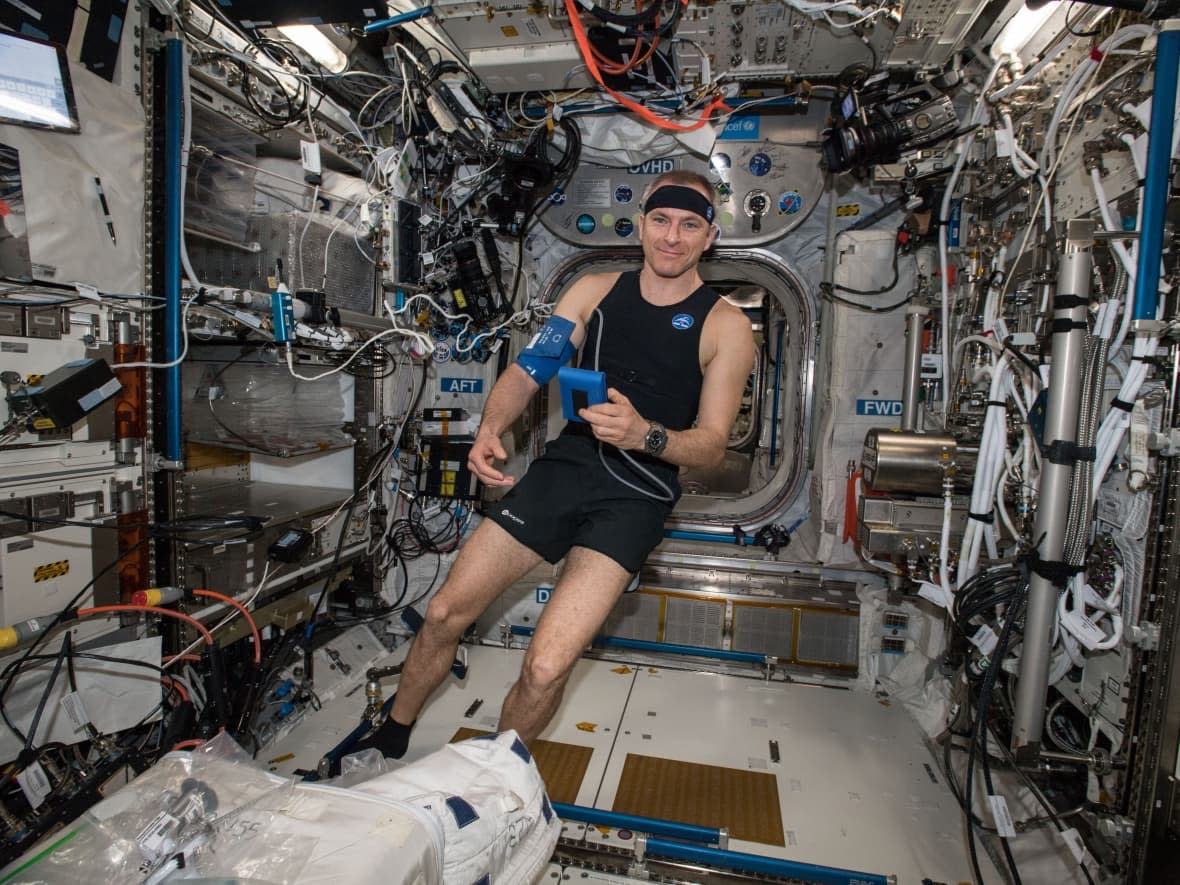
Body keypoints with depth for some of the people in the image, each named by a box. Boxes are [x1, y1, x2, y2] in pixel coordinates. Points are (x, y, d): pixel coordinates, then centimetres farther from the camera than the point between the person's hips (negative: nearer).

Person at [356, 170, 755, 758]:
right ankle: (390, 738, 31)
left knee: (545, 668, -15)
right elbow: (526, 371, 3)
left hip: (636, 494, -3)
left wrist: (645, 434, -26)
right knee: (445, 612, 4)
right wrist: (490, 429, -17)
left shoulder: (725, 326, -2)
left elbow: (712, 445, -5)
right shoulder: (595, 291, 9)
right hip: (565, 465, 4)